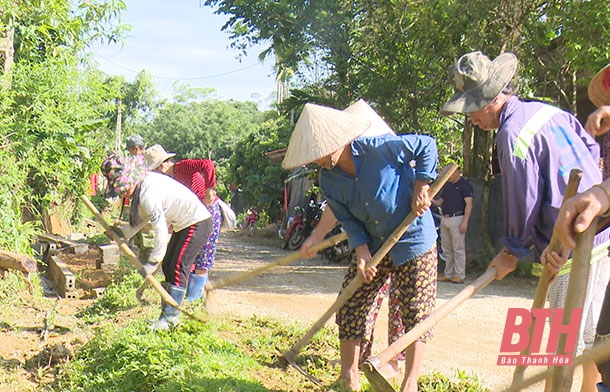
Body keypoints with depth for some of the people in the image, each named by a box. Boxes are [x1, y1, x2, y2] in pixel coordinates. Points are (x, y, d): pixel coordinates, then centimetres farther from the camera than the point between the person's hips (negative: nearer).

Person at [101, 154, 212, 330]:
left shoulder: (148, 193, -28)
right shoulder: (144, 183, 2)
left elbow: (161, 230, -29)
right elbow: (143, 217, 15)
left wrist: (152, 262, -24)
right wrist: (122, 232, 7)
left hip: (196, 224, -11)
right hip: (183, 225, 11)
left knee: (178, 267, -11)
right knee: (168, 266, 11)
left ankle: (169, 317, -7)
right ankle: (168, 313, 15)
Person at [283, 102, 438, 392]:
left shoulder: (380, 147, -23)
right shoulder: (328, 180, -7)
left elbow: (427, 145, -9)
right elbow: (348, 221, -1)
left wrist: (421, 189, -14)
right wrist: (362, 252, -16)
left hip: (414, 241, -5)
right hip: (373, 245, 5)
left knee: (416, 314, -2)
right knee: (351, 305, 4)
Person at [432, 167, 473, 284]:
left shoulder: (465, 185, -3)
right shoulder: (447, 185, 19)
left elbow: (469, 205, -9)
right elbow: (441, 202, 22)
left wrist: (465, 222, -17)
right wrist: (432, 202, -1)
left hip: (457, 219, -7)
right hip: (444, 219, 8)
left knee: (458, 248, -5)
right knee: (446, 249, 8)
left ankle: (460, 275, -2)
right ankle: (448, 274, 14)